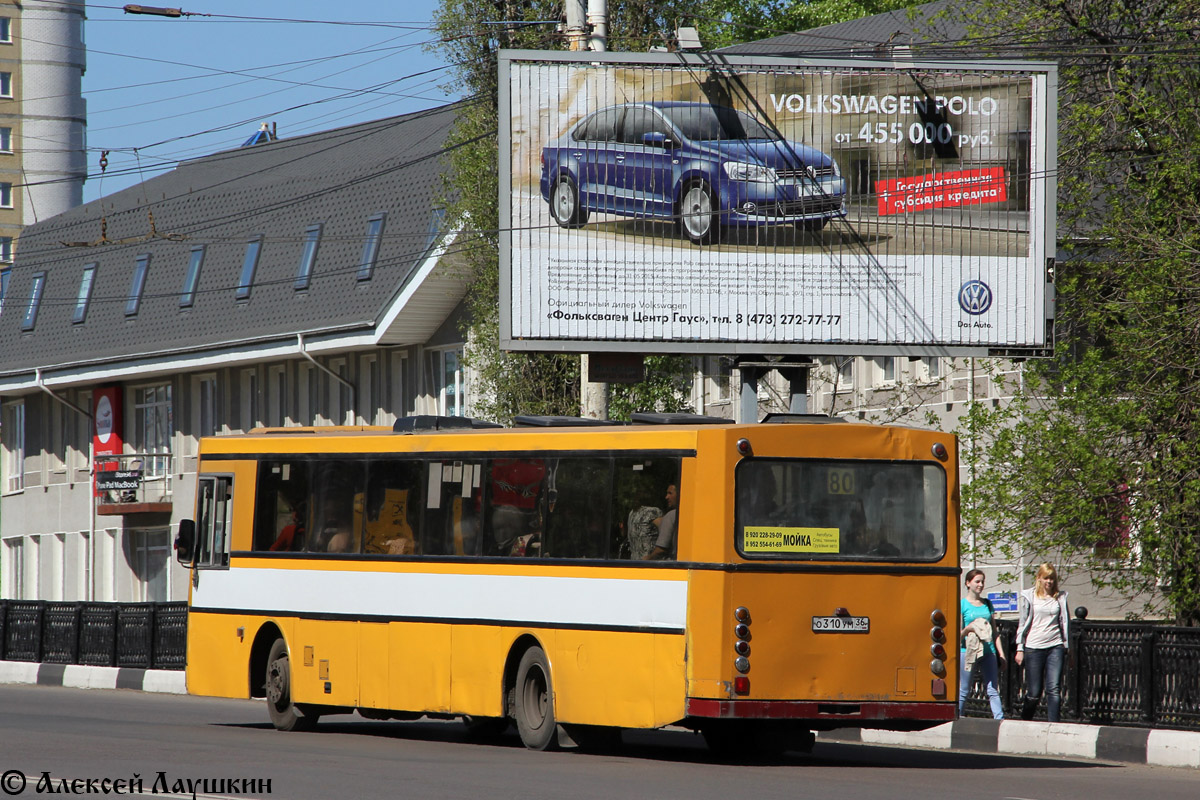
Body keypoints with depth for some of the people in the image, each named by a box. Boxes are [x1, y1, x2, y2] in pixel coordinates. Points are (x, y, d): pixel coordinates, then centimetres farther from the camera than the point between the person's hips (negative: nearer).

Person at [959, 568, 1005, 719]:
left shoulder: (987, 603, 15)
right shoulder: (962, 604, 1)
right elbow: (958, 634, -1)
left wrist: (1000, 652, 13)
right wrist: (968, 629, -22)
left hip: (988, 650, 4)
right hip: (968, 650, -4)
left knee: (993, 690, -3)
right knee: (963, 690, 0)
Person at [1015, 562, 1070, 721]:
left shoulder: (1060, 597, 10)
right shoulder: (1029, 596, 5)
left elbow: (1065, 623, 14)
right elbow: (1023, 623, 6)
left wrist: (1067, 647, 10)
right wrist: (1020, 649, 3)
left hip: (1055, 647, 1)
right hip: (1033, 647, -1)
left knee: (1054, 689, -10)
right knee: (1034, 693, 1)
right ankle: (1024, 723, 22)